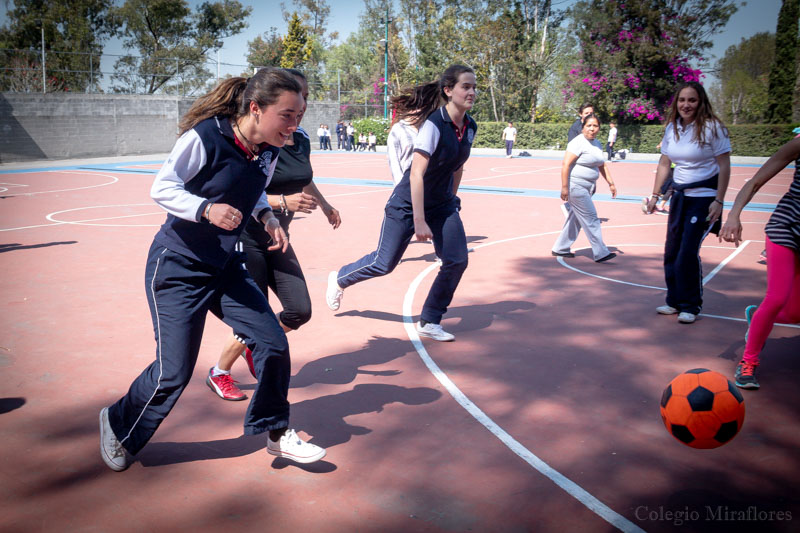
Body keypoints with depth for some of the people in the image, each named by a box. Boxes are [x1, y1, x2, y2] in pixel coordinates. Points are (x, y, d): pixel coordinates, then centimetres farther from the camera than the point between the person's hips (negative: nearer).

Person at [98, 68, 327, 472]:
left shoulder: (268, 151, -2)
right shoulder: (205, 137, -22)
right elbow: (161, 188, -17)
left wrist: (267, 216, -5)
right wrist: (206, 208, -34)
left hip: (225, 267, 6)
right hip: (178, 267, -6)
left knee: (273, 343, -3)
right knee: (173, 373, -3)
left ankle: (275, 432, 20)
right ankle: (118, 426, 28)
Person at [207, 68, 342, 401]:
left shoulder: (302, 141, 3)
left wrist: (325, 206, 25)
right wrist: (282, 201, -31)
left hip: (277, 238, 7)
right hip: (248, 239, -7)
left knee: (300, 310, -1)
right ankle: (218, 374, 24)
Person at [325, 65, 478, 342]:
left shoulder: (470, 127, -2)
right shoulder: (434, 125, -24)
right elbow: (416, 175, -28)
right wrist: (419, 221, -31)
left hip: (442, 205, 7)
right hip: (408, 204, -6)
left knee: (457, 260, -6)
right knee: (384, 263, 1)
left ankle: (429, 322, 10)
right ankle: (339, 279, 31)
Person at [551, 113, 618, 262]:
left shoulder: (597, 144, 14)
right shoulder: (578, 142, -13)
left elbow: (602, 166, 24)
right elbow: (566, 164, -19)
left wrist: (611, 183, 20)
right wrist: (564, 187, -22)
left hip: (588, 187, 9)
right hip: (576, 185, -9)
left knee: (576, 218, 12)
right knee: (590, 218, -8)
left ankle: (560, 248, 22)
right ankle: (600, 253, -5)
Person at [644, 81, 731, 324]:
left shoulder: (712, 128, -11)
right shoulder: (672, 128, 6)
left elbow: (724, 166, -11)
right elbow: (664, 164, 13)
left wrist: (719, 201, -15)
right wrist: (655, 195, 9)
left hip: (704, 197, -6)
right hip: (679, 195, 6)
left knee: (688, 252, -10)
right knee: (671, 251, 5)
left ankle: (691, 306, 6)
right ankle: (675, 301, 21)